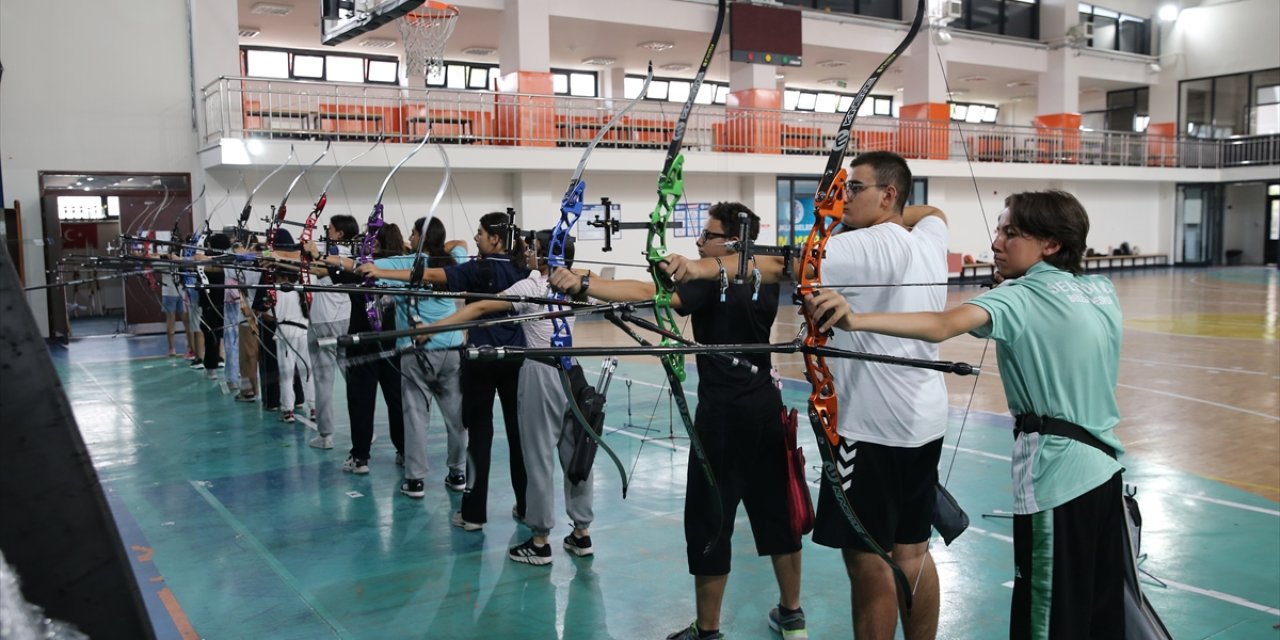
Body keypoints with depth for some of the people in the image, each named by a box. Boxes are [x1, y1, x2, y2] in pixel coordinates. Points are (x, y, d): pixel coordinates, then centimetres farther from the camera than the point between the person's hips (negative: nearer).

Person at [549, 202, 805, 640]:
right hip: (766, 407, 8)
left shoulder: (710, 282, -13)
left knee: (710, 518, 1)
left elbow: (647, 292, -28)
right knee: (776, 510, 15)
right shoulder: (765, 281, 8)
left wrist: (582, 284, -34)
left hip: (724, 413, -8)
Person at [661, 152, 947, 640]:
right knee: (912, 551, 17)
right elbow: (933, 212, 34)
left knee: (867, 558, 0)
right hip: (923, 421, 9)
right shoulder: (929, 240, 9)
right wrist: (891, 219, 18)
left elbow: (788, 265, -29)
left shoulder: (869, 245, -15)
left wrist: (707, 267, -38)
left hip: (875, 425, -9)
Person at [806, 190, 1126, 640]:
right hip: (1103, 467, 8)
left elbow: (941, 325, -32)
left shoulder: (1021, 298, -13)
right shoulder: (1102, 290, 8)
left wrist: (854, 320, -45)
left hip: (1057, 479, -8)